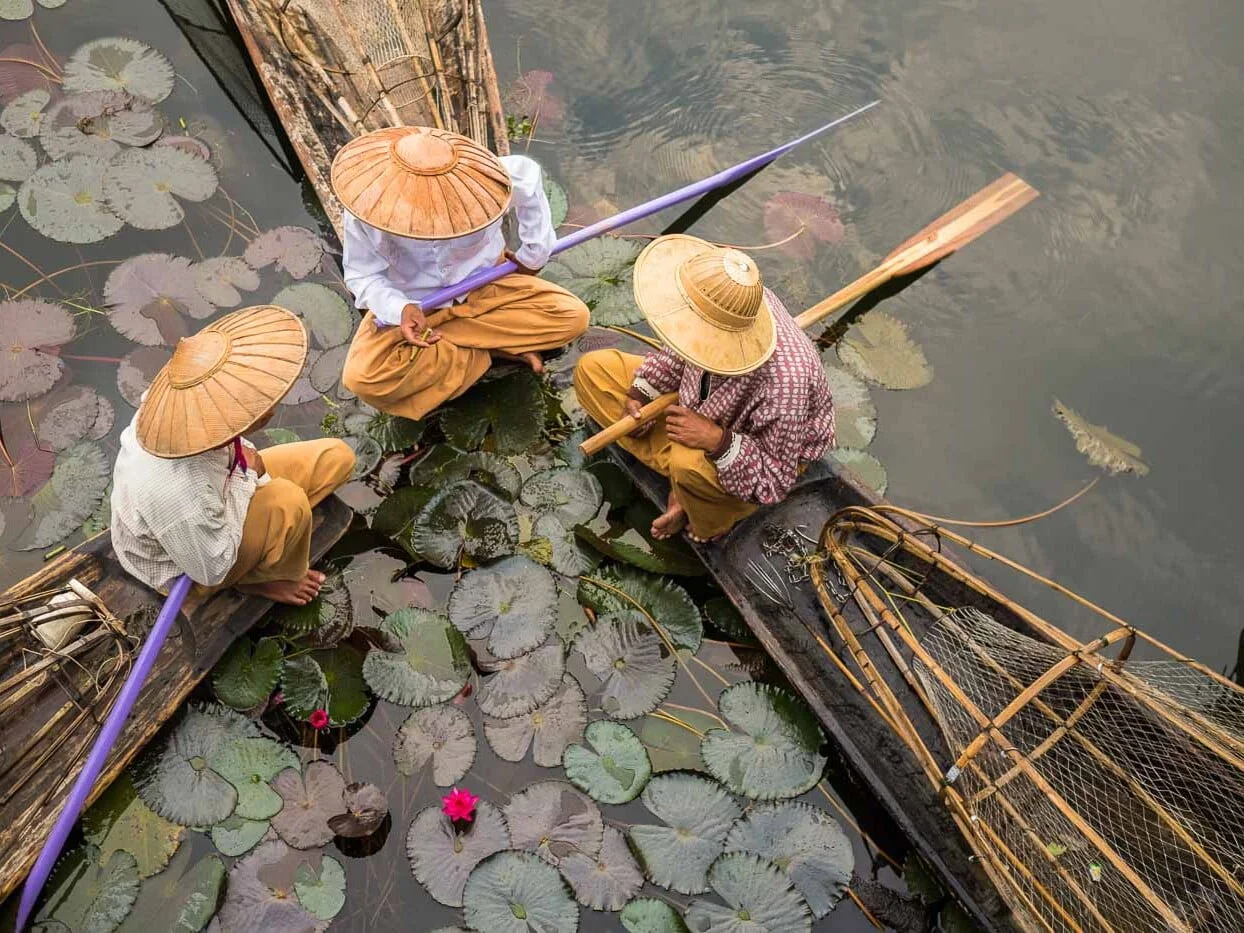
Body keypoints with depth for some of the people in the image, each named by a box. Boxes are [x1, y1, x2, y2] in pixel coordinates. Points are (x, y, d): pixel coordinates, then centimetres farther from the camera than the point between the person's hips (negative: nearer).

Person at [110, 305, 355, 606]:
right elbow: (211, 570, -28)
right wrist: (246, 478, -26)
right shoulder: (177, 495, -46)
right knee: (287, 503, -32)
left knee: (336, 457, -3)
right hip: (187, 569, -6)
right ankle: (264, 578, -3)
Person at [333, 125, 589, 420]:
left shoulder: (474, 181, -24)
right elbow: (362, 274, -13)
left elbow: (528, 173, -5)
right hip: (409, 304, -1)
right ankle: (492, 350, -15)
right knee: (363, 379, -30)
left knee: (573, 316, -20)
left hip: (485, 288, 1)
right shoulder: (364, 207, -25)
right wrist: (400, 309, -35)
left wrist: (534, 254, -4)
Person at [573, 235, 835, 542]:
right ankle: (685, 484, -5)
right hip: (700, 406, 7)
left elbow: (774, 482, -29)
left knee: (691, 465, -42)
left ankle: (713, 521, -3)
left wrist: (718, 441, -42)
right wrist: (640, 393, -11)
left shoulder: (785, 382, -43)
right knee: (592, 369, -3)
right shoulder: (720, 300, -26)